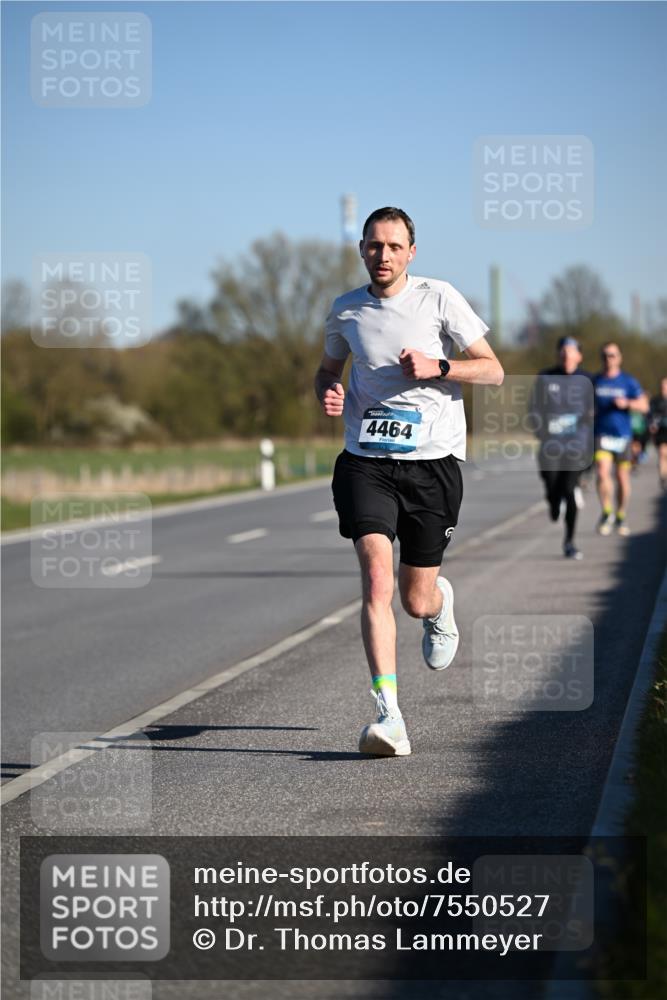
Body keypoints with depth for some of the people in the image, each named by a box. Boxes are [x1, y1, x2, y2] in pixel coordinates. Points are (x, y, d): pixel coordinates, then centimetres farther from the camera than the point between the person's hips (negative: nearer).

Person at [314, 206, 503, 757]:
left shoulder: (439, 297, -2)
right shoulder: (345, 310, 7)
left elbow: (493, 371, 0)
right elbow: (328, 369, 25)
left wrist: (436, 367, -17)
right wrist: (328, 394, 2)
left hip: (432, 461, -1)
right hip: (366, 460, 1)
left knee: (417, 600, 5)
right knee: (377, 577, -19)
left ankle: (442, 601, 46)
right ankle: (389, 715, -22)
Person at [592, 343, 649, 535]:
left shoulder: (628, 381, 1)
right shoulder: (594, 382, 5)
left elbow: (644, 405, -2)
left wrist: (627, 403, -18)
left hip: (623, 435, 0)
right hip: (601, 434, 0)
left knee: (622, 478, 6)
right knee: (602, 472, -20)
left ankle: (621, 518, 20)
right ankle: (606, 513, -9)